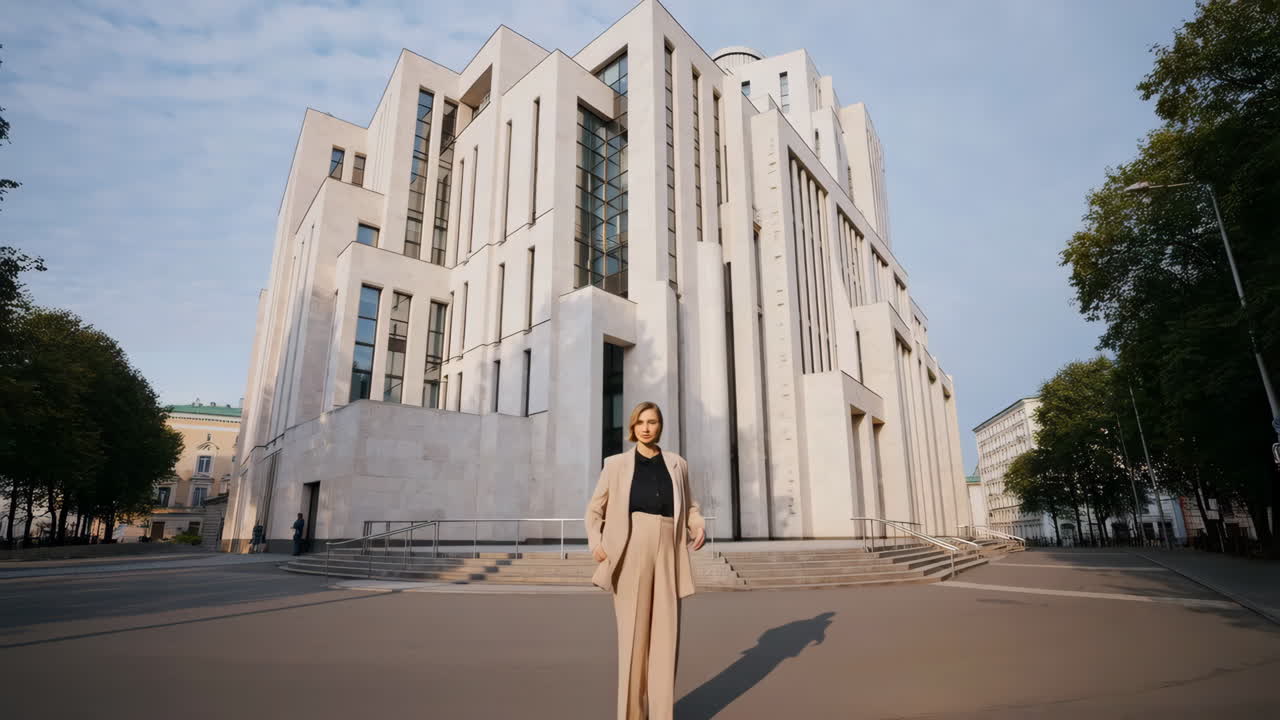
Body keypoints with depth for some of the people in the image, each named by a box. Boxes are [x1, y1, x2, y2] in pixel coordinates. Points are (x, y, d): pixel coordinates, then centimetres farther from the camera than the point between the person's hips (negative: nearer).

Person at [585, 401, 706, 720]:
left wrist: (700, 526, -3)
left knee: (666, 634, 4)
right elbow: (594, 509, 9)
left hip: (668, 554, 2)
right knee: (633, 634, 1)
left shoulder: (677, 464, 11)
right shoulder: (616, 464, 5)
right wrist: (595, 542, -8)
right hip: (631, 554, -2)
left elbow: (689, 505, 18)